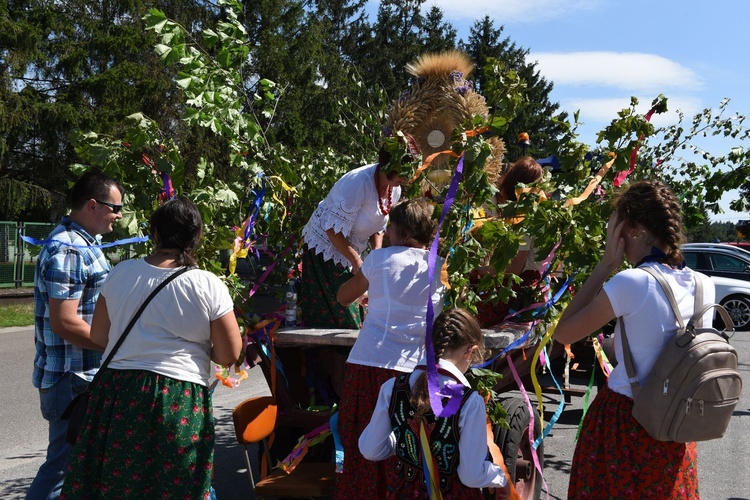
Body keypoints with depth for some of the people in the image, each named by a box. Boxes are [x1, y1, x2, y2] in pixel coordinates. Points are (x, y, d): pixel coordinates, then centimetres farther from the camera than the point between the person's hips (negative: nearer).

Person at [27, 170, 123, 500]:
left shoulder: (84, 244, 12)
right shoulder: (67, 251, -21)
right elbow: (65, 323, -25)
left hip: (87, 376, 10)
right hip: (71, 381, -10)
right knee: (64, 466, -1)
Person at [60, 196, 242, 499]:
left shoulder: (120, 273, 1)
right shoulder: (208, 285, -8)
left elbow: (99, 336, 10)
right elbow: (229, 355, -7)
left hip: (117, 393, 3)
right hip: (178, 402, -3)